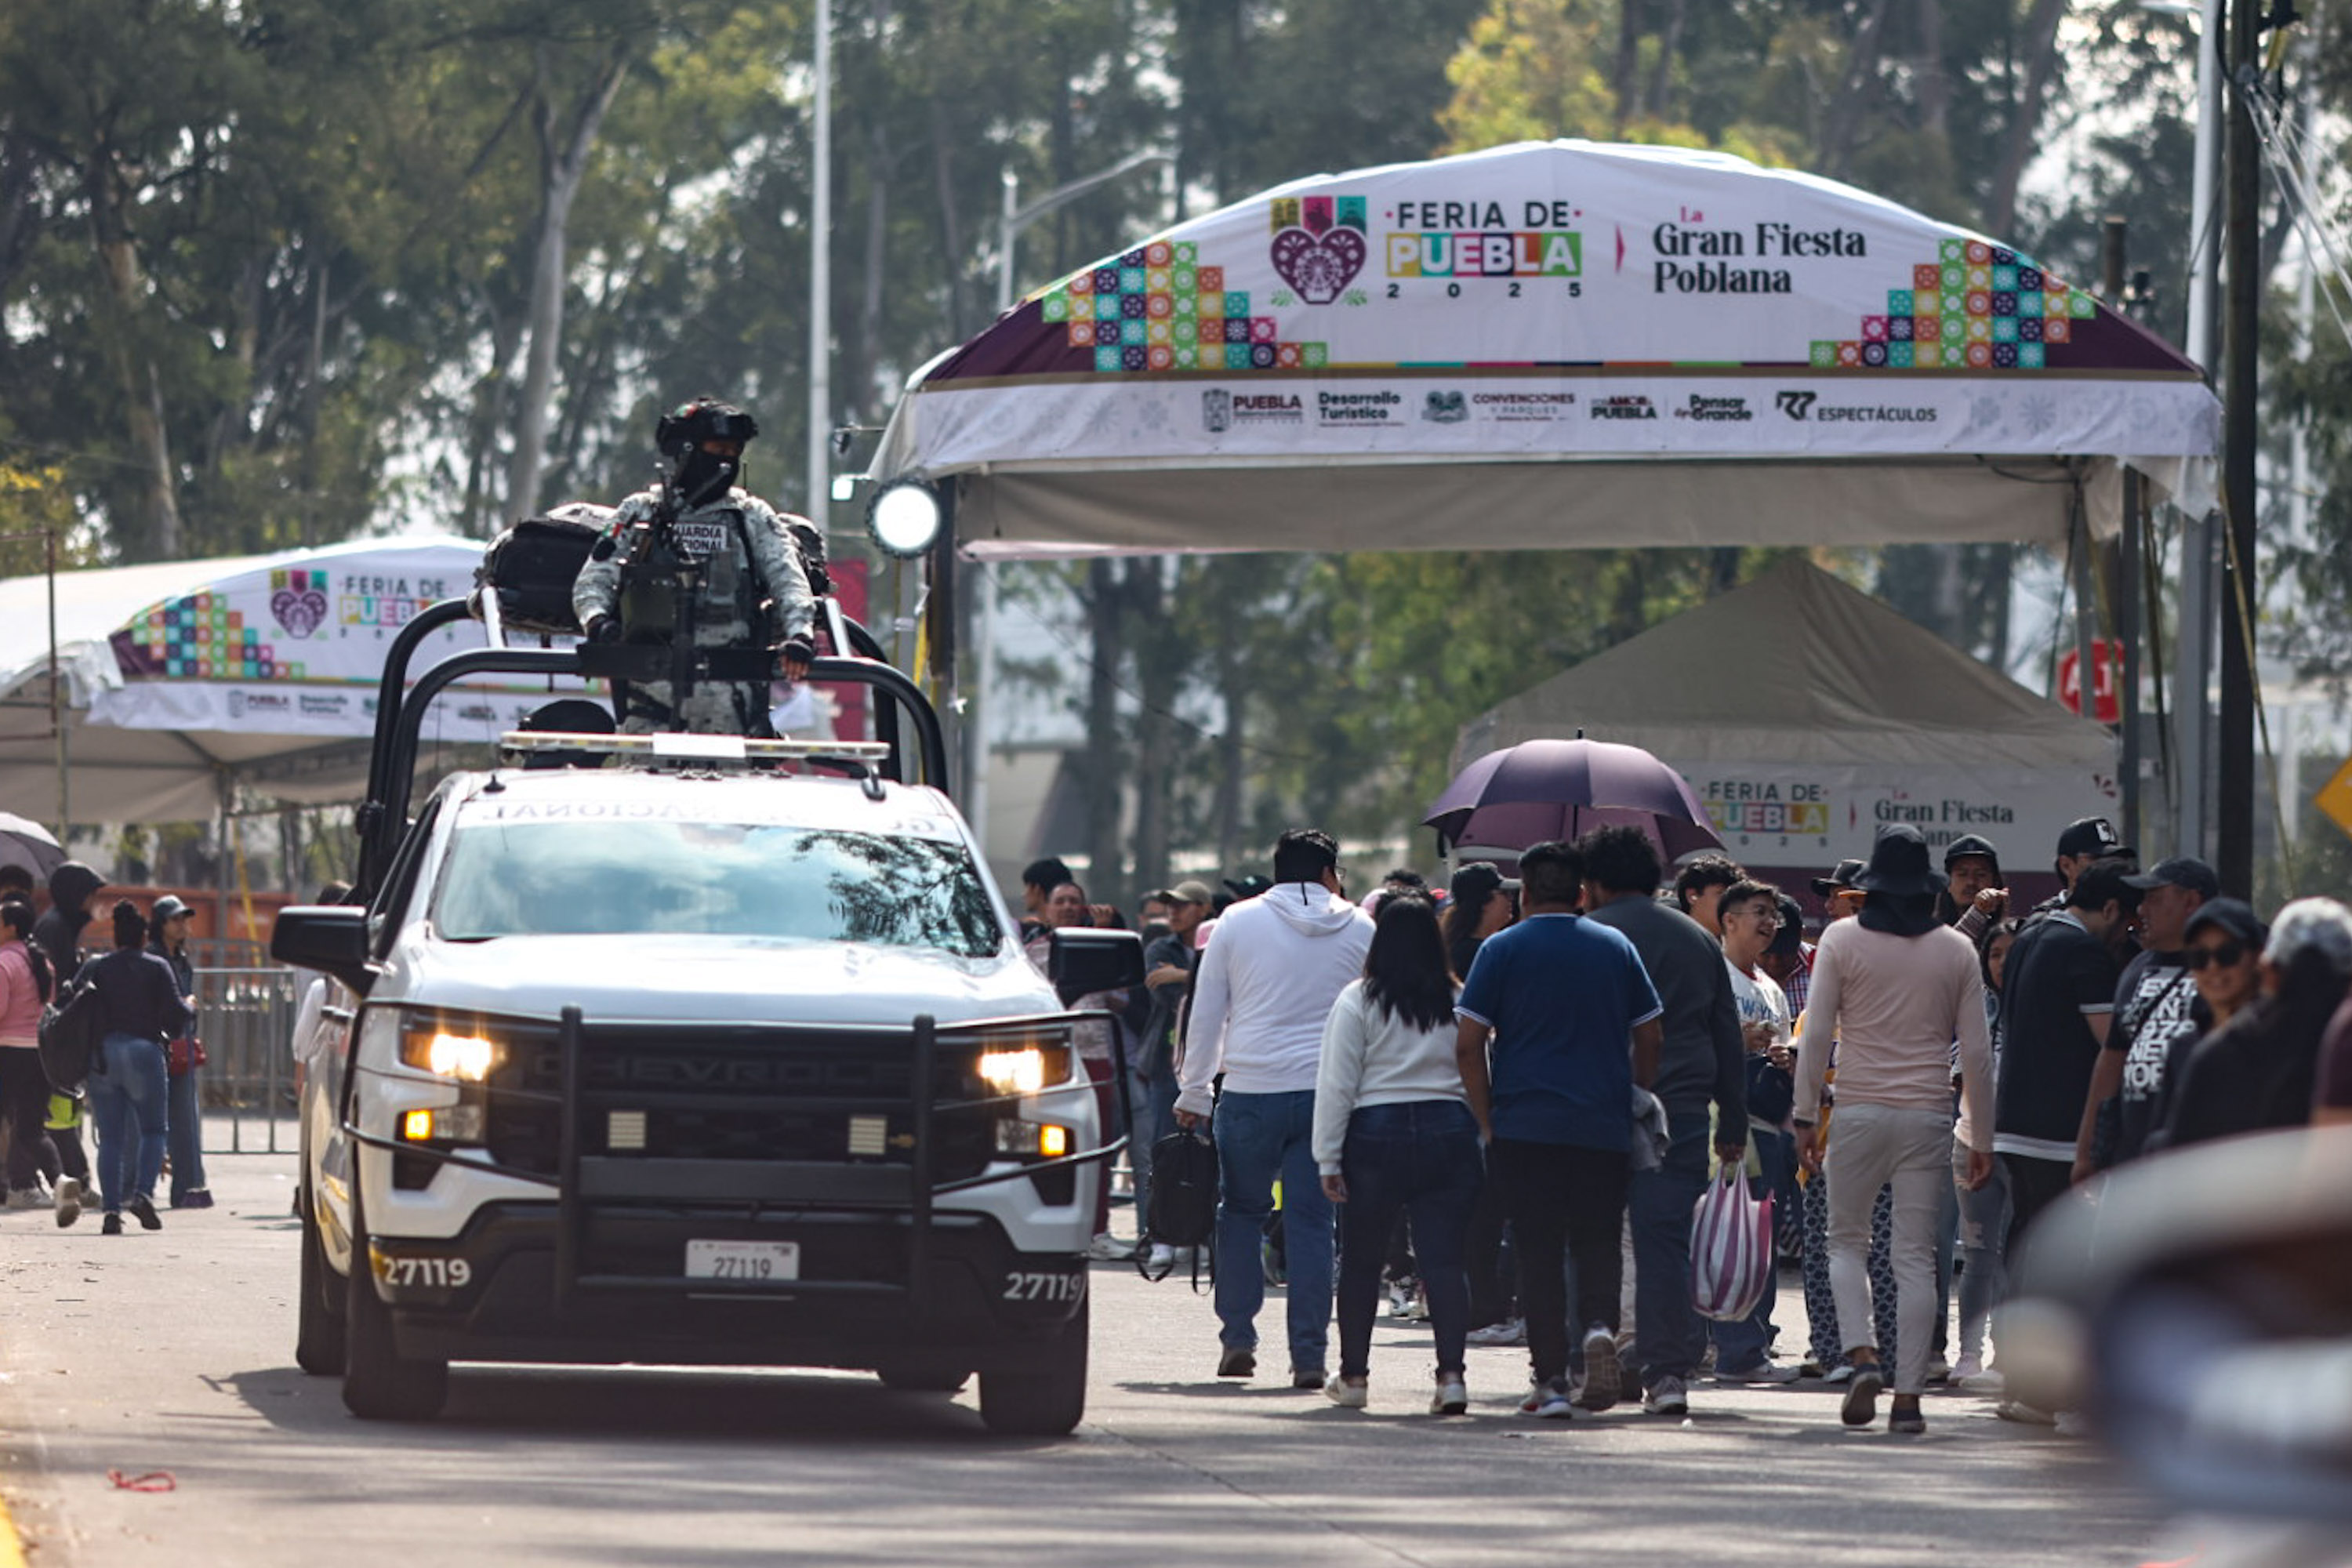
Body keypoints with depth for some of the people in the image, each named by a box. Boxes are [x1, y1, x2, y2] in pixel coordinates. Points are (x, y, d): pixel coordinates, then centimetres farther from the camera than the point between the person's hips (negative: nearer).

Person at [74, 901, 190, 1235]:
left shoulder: (95, 968, 7)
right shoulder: (157, 969, 0)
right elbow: (175, 1014, -7)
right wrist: (189, 1010, 14)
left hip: (102, 1056, 2)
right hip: (143, 1051, -2)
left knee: (110, 1138, 5)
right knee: (153, 1130, 8)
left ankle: (111, 1207, -5)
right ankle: (143, 1192, -14)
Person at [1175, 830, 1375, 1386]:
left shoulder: (1237, 922, 4)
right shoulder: (1360, 929, 7)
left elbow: (1206, 1015, 6)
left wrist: (1193, 1094, 13)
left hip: (1251, 1091, -1)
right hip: (1327, 1091, 1)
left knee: (1242, 1213, 14)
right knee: (1310, 1221, 2)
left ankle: (1237, 1338, 10)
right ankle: (1309, 1355, -1)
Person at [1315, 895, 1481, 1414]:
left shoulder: (1358, 1001, -4)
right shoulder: (1458, 1001, 3)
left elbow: (1337, 1084, -4)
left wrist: (1329, 1158, -1)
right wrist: (1482, 1140, 14)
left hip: (1376, 1135, -2)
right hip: (1449, 1133, 2)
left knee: (1361, 1260, 12)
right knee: (1444, 1260, -1)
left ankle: (1353, 1375, 21)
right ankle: (1451, 1374, -13)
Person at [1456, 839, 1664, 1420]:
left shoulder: (1503, 949, 0)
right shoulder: (1616, 947, 7)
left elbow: (1468, 1044, -4)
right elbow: (1651, 1037, 9)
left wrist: (1487, 1121, 2)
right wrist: (1634, 1101, 19)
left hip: (1525, 1126, -2)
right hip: (1605, 1127, 2)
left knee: (1539, 1250, 2)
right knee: (1597, 1240, 12)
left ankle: (1551, 1379, -2)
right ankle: (1600, 1325, -16)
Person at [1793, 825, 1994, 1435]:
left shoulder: (1843, 940, -1)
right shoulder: (1956, 951, 3)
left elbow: (1815, 1036, -3)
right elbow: (1977, 1052, 5)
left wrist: (1806, 1117, 3)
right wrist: (1982, 1138, 11)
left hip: (1860, 1111, -1)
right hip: (1929, 1116, 1)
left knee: (1846, 1241, 13)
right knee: (1916, 1257, 3)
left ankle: (1861, 1354, -9)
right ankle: (1908, 1395, -1)